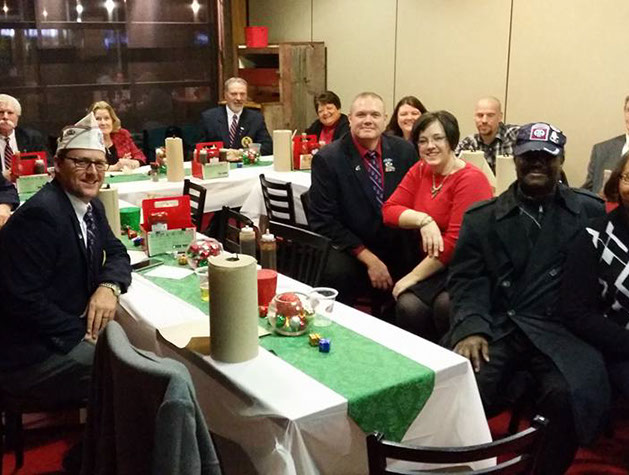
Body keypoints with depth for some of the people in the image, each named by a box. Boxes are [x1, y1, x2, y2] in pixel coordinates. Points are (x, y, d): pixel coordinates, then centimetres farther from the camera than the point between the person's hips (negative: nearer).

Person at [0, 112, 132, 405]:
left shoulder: (91, 206, 5)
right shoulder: (40, 215, -23)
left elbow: (116, 253, 16)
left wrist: (109, 286, -7)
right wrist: (84, 335, -18)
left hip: (72, 334, 9)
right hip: (29, 357, -9)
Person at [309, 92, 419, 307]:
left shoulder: (405, 151, 3)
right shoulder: (327, 159, -7)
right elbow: (323, 221, -9)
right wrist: (368, 259, -14)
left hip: (400, 251, 3)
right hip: (350, 251, -3)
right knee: (336, 273, -33)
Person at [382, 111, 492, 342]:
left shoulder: (471, 179, -13)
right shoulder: (420, 171, 8)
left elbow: (456, 241, -17)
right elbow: (389, 210, 1)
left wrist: (413, 277, -14)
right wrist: (423, 219, -18)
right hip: (433, 266, 5)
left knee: (445, 305, -33)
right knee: (408, 306, -25)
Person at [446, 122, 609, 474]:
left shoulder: (591, 211, 11)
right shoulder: (482, 217, 13)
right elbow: (467, 280, 7)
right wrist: (471, 327, -10)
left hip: (560, 328, 0)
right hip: (496, 326, 1)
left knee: (573, 395, -29)